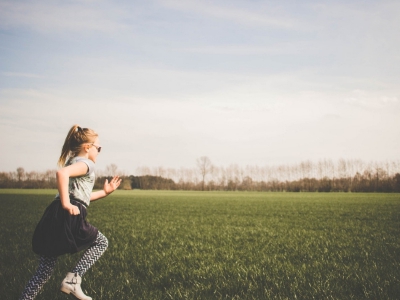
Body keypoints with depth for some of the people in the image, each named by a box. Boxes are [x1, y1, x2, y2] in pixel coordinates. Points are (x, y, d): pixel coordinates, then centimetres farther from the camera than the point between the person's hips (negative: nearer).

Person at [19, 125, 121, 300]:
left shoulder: (74, 162, 28)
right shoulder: (85, 163, -2)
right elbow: (62, 173, -24)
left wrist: (105, 192, 35)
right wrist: (66, 204, -22)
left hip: (54, 219, 9)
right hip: (68, 218, -9)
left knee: (45, 269, 12)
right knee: (101, 243, 11)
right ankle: (73, 279, -1)